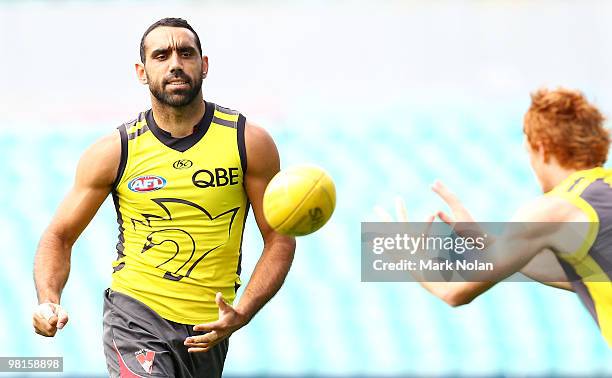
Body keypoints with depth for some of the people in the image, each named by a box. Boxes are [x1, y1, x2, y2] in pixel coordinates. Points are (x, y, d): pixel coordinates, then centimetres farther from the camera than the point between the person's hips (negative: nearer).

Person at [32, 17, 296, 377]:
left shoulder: (250, 142, -2)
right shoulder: (113, 152, -4)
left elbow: (280, 238, 1)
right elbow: (59, 236, 4)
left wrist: (243, 314, -14)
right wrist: (49, 303, -16)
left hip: (208, 330, 2)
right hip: (135, 316, -2)